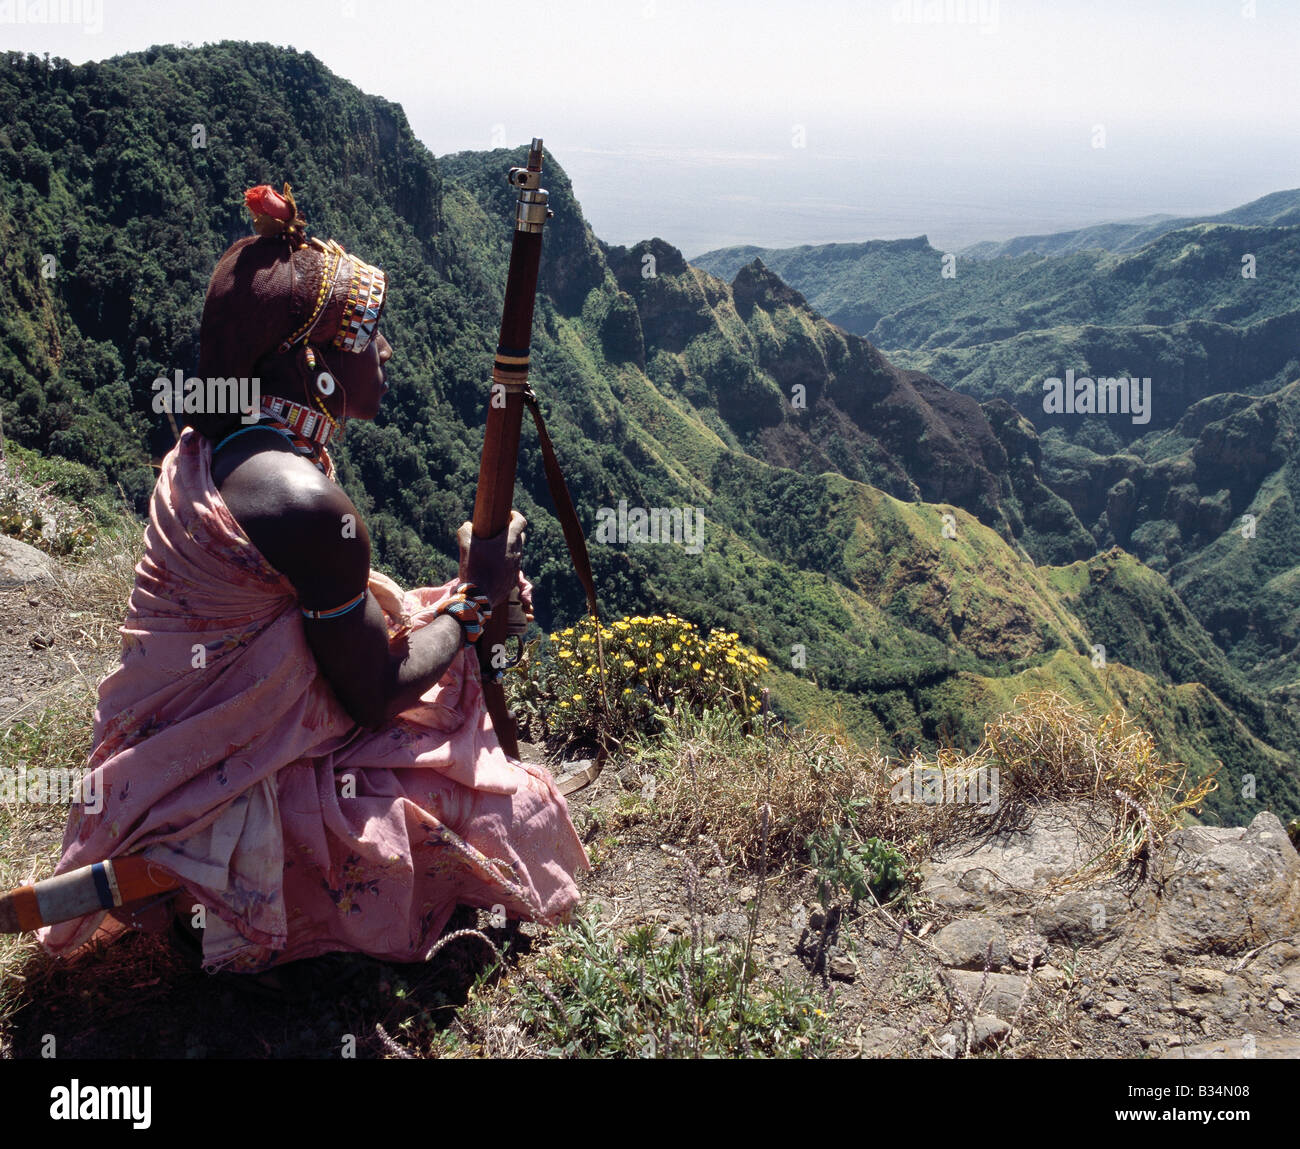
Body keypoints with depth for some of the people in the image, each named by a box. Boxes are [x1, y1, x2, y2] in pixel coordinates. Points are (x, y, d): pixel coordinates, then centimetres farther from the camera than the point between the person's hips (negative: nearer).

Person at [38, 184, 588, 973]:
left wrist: (449, 601, 6)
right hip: (234, 805, -9)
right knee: (515, 813, 0)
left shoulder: (212, 448, 0)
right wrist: (475, 599, -4)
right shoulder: (302, 501, -30)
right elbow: (374, 694, -18)